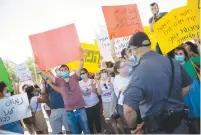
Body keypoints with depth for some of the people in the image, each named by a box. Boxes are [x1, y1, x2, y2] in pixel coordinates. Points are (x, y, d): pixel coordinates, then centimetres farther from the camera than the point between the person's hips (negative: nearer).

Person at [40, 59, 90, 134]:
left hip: (80, 109, -1)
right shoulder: (59, 81, 5)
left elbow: (80, 66, -3)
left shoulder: (74, 77, 3)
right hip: (69, 112, 1)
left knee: (86, 131, 11)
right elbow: (46, 74, 5)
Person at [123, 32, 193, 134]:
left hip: (157, 128, -6)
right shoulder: (172, 62, -1)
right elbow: (187, 86, 16)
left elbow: (129, 110, -33)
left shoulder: (139, 71, -24)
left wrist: (132, 127, -13)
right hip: (180, 122, 6)